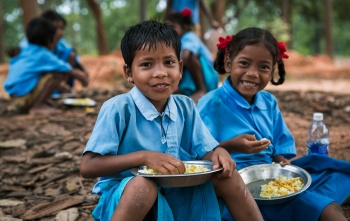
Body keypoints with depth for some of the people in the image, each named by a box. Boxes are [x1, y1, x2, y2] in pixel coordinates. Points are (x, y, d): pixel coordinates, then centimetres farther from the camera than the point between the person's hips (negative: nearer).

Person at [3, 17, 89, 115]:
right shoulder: (44, 55, -10)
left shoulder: (26, 52, 13)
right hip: (24, 96, -9)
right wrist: (81, 78, 12)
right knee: (58, 74, -16)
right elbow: (68, 71, -6)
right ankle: (37, 107, -12)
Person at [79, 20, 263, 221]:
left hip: (177, 193, 5)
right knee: (143, 185, -37)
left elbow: (205, 151, 5)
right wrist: (144, 157, -29)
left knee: (226, 174, -12)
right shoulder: (118, 108, -16)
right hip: (125, 197, -5)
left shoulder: (185, 106, 1)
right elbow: (88, 167, -20)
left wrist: (218, 153, -20)